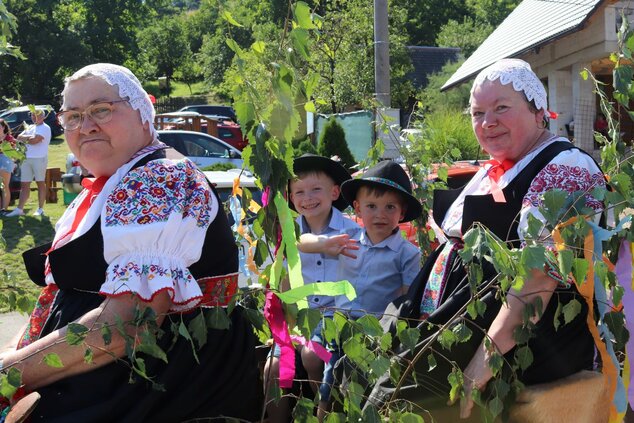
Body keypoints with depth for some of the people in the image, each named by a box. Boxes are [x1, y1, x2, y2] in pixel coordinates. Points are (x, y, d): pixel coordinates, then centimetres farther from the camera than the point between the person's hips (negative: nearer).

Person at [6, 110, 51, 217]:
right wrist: (29, 137, -6)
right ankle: (19, 209, 4)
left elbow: (34, 140, -16)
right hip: (26, 159, 7)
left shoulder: (45, 128, -5)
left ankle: (40, 209, 5)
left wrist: (25, 138, 2)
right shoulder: (30, 127, 19)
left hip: (39, 158, -7)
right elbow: (19, 137, 10)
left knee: (40, 183, 0)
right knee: (24, 185, 4)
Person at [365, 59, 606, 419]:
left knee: (392, 397, -22)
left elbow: (539, 276, -23)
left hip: (519, 342, -9)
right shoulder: (495, 171, 17)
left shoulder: (562, 171, -12)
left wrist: (487, 355, -28)